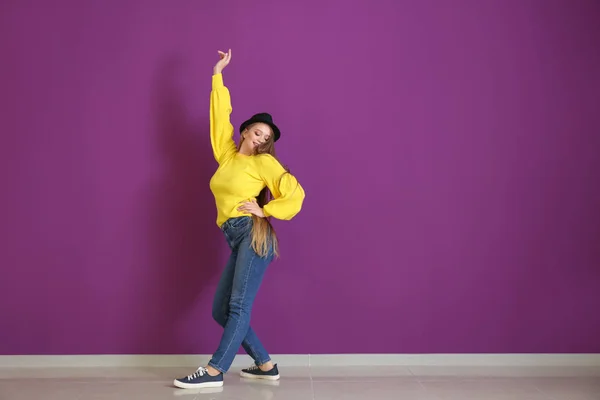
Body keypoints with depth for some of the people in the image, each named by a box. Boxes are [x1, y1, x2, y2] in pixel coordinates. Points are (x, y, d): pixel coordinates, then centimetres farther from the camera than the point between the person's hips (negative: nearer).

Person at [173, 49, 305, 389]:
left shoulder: (264, 163, 3)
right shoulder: (227, 154, 18)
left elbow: (295, 193, -4)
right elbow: (221, 113, 21)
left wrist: (265, 210, -6)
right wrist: (218, 75, 22)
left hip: (254, 234, -7)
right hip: (237, 240, 7)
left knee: (239, 306, -13)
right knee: (221, 311, 4)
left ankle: (214, 372, -15)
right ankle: (266, 365, 10)